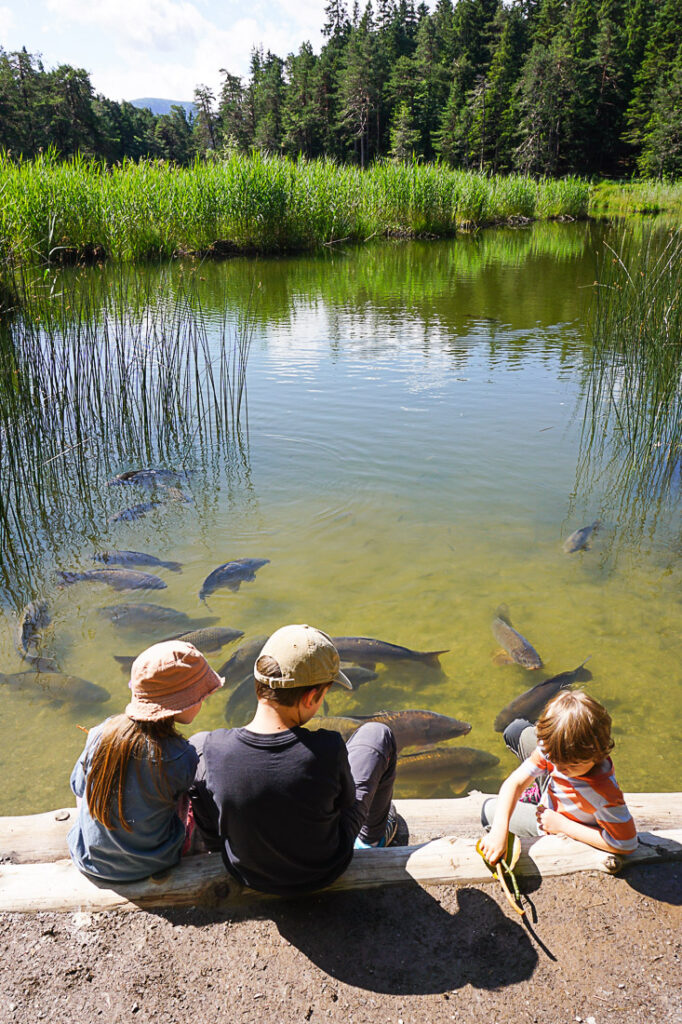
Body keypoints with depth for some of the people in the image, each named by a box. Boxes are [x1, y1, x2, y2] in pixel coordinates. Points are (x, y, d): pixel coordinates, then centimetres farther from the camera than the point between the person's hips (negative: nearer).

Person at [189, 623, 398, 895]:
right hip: (325, 871, -1)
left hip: (246, 874, 2)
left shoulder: (212, 750, -30)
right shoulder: (329, 750, -36)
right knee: (376, 734, 9)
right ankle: (373, 836, 38)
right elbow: (347, 801, -13)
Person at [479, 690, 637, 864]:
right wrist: (499, 830, -44)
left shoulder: (605, 795, -46)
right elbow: (515, 782, -30)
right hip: (552, 790, 5)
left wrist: (562, 825, -31)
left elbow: (626, 844, -35)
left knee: (489, 810, 6)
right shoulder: (554, 746, -34)